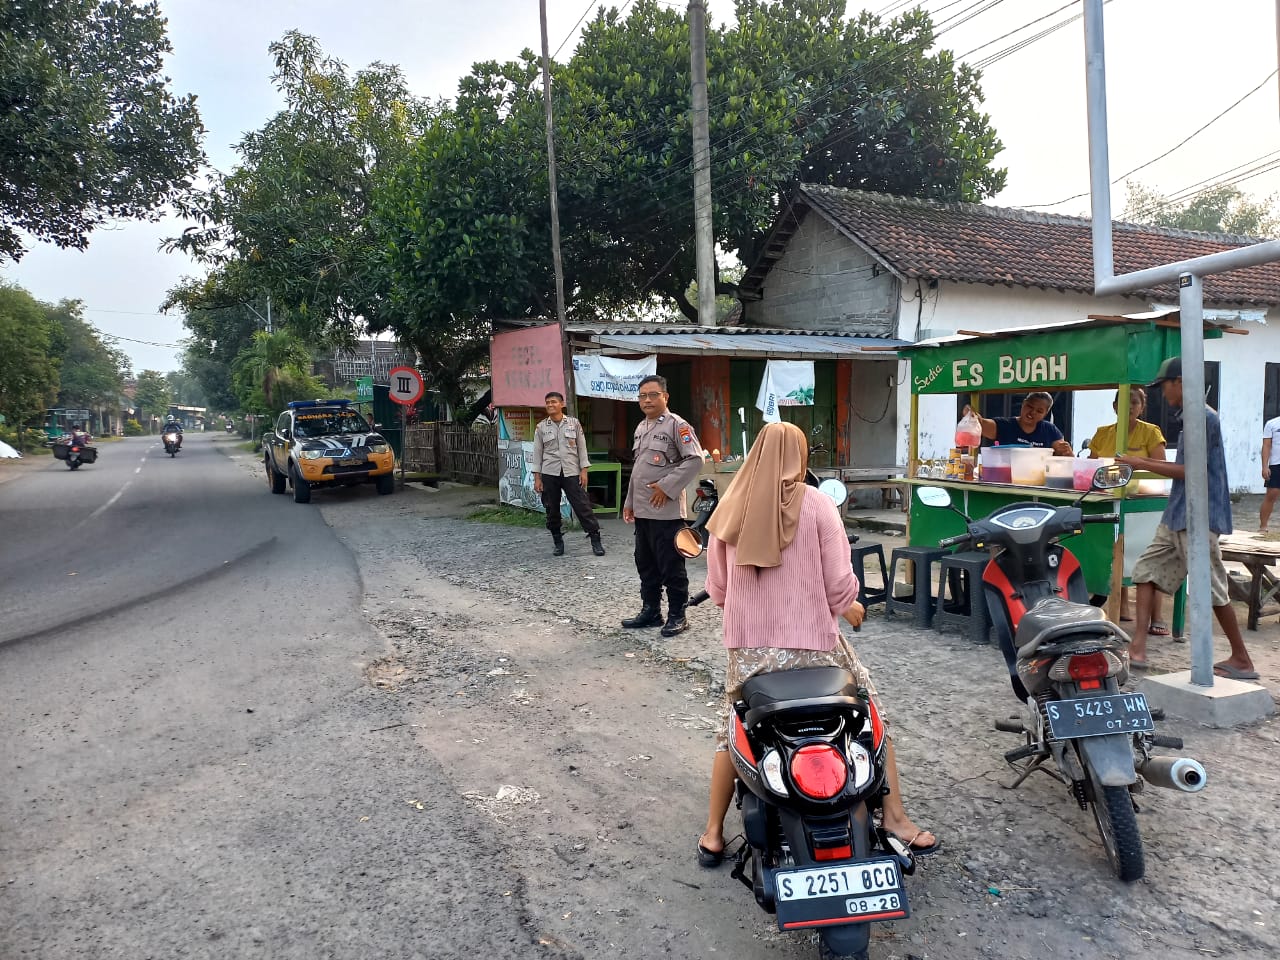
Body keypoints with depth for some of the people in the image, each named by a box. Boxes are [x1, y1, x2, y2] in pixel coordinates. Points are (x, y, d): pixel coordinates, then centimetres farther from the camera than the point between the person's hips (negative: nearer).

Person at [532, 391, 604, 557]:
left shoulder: (574, 423, 4)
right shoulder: (541, 427, 6)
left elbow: (582, 448, 5)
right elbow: (537, 453, 6)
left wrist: (584, 470, -2)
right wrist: (537, 477, 1)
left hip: (571, 472, -1)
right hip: (549, 473, 1)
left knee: (582, 506, -4)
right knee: (552, 509, 5)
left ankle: (595, 540, 3)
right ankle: (558, 542, 19)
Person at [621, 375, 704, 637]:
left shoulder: (676, 425, -9)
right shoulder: (641, 428, 16)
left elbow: (695, 459, -16)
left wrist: (666, 486, -18)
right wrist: (629, 502, 19)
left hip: (666, 510, -8)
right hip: (642, 510, 8)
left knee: (671, 566, 0)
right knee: (645, 564, 15)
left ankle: (677, 616, 11)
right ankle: (650, 611, 27)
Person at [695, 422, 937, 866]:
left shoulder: (730, 507, 1)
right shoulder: (815, 503, -8)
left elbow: (716, 587, 4)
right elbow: (839, 583, -9)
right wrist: (849, 607, 13)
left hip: (748, 645, 3)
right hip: (812, 640, -2)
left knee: (731, 730, 20)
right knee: (873, 713, 19)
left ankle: (713, 834, 24)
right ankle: (894, 817, 22)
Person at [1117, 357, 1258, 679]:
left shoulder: (1203, 417, -15)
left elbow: (1191, 471, -19)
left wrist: (1143, 464, -15)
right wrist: (1146, 462, 13)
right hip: (1178, 516, 10)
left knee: (1211, 588, -1)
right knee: (1147, 568, 6)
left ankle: (1241, 660, 13)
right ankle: (1138, 647, 5)